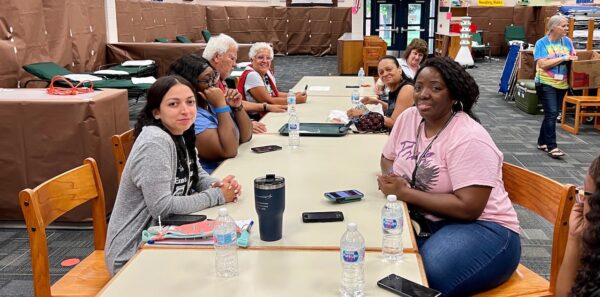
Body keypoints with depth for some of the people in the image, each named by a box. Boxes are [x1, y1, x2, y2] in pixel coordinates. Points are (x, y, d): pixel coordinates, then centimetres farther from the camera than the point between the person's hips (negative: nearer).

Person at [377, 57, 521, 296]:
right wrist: (390, 179, -8)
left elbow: (468, 208, -24)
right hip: (424, 221, 7)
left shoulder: (469, 139, -19)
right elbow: (387, 158, 17)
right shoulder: (408, 117, 3)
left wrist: (405, 193, -22)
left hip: (481, 227, -6)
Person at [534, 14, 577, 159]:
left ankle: (542, 142, 24)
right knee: (551, 113, -13)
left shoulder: (567, 41, 6)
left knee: (552, 114, 11)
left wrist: (574, 59, -14)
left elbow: (573, 58, 9)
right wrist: (563, 58, -18)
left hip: (562, 84, 6)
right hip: (546, 83, -5)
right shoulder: (542, 43, -8)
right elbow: (543, 64, -17)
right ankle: (552, 146, -10)